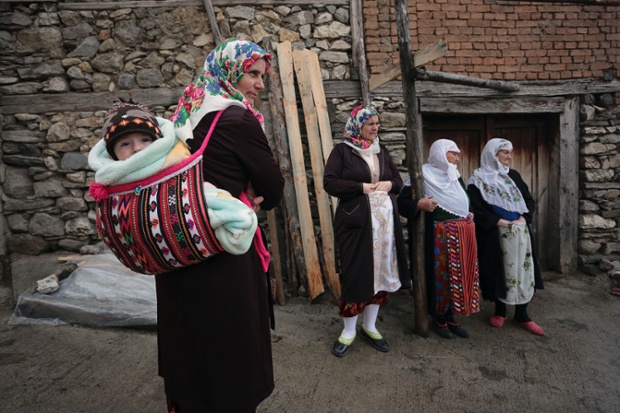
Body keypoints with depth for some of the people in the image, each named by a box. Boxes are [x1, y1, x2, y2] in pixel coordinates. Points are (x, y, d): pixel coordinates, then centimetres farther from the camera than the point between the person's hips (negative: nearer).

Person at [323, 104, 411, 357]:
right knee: (356, 274, -3)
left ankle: (370, 327, 23)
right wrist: (362, 187, -15)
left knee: (381, 271, 8)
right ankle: (349, 331, 15)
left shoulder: (382, 151, 16)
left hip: (385, 219, 6)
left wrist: (389, 184, -4)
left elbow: (398, 180, 19)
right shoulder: (342, 150, -2)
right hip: (356, 221, -6)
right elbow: (330, 182, -12)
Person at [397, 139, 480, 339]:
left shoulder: (456, 176, 15)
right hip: (438, 236, -7)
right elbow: (402, 202, -10)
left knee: (459, 277, 9)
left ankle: (451, 318, 22)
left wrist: (469, 214, 9)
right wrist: (419, 204, -28)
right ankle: (439, 319, 16)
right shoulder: (423, 175, -7)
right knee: (440, 276, 0)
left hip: (461, 235, 7)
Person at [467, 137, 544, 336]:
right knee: (498, 271, 4)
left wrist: (523, 218, -4)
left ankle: (521, 314, 17)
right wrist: (498, 221, -16)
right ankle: (500, 310, 22)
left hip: (520, 232, 5)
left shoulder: (513, 175, 13)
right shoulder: (479, 179, -3)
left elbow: (529, 199, 13)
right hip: (494, 234, -4)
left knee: (522, 270, 5)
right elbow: (475, 206, -11)